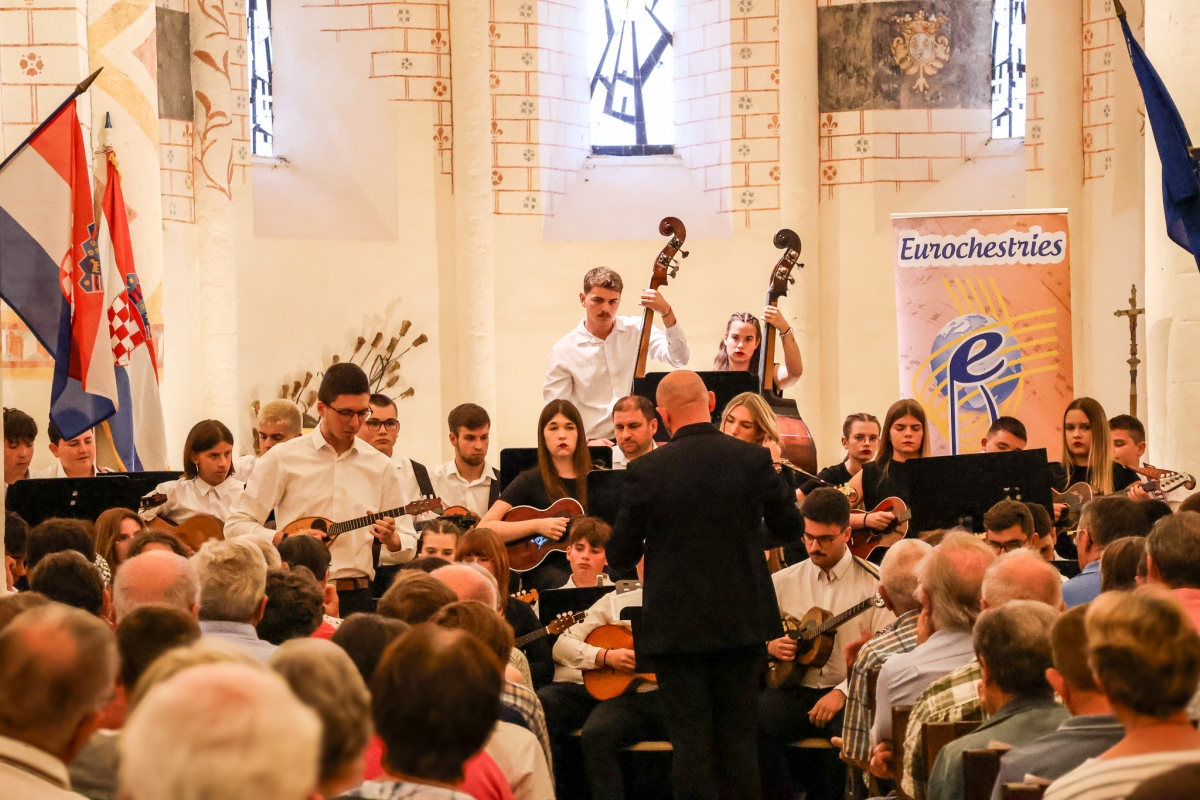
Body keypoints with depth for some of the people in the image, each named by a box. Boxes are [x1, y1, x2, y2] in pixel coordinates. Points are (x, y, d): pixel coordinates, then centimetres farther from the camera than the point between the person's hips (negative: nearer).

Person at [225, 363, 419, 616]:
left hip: (356, 596, 2)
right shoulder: (284, 458, 2)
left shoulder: (379, 466, 9)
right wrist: (284, 539, -15)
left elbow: (409, 545, 13)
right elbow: (235, 526, 1)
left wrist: (391, 540, -10)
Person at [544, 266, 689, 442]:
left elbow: (680, 359, -7)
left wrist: (667, 312, -18)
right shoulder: (563, 351, 0)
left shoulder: (637, 330, 6)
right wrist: (585, 443, -18)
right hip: (592, 445, -1)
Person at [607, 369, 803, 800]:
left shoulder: (646, 471, -13)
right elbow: (789, 528, 6)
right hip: (742, 620, 2)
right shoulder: (755, 460, -7)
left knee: (691, 737, 3)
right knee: (738, 734, 11)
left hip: (677, 625, -2)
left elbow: (619, 557, -6)